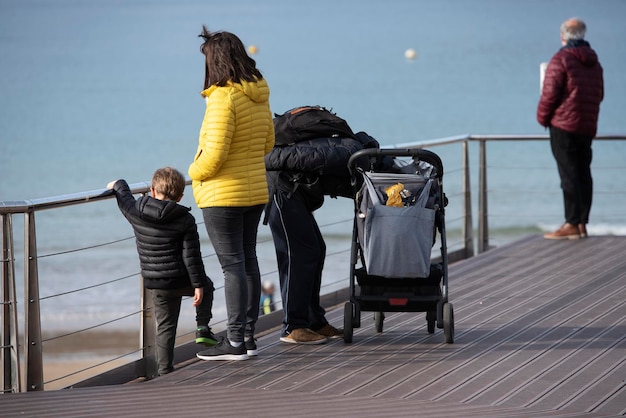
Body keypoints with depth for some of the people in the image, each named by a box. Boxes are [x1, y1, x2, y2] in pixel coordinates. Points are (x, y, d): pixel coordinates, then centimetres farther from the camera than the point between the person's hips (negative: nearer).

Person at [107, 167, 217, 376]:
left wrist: (118, 185, 40)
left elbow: (125, 198, 18)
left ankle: (165, 369, 11)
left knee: (165, 327, 12)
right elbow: (191, 255, -12)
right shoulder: (185, 220, -11)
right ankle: (202, 328, 21)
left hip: (157, 285, 2)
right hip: (182, 280, -2)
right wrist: (198, 284, -8)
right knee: (206, 285, 31)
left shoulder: (137, 213, -5)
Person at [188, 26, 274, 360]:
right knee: (248, 260, 14)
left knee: (232, 265, -5)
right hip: (255, 191, 8)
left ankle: (235, 342, -3)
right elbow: (268, 143, 16)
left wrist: (195, 171, -5)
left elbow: (215, 154, -23)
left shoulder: (223, 98, -20)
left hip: (223, 195, -8)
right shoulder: (259, 96, 5)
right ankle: (247, 336, 20)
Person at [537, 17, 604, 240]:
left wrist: (543, 118, 1)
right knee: (583, 173, 9)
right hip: (588, 127, 7)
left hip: (564, 124, -7)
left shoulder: (561, 59, -11)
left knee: (569, 174, -8)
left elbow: (550, 94, -13)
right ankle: (582, 224, 10)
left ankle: (571, 224, -10)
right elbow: (599, 95, 19)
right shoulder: (594, 62, 13)